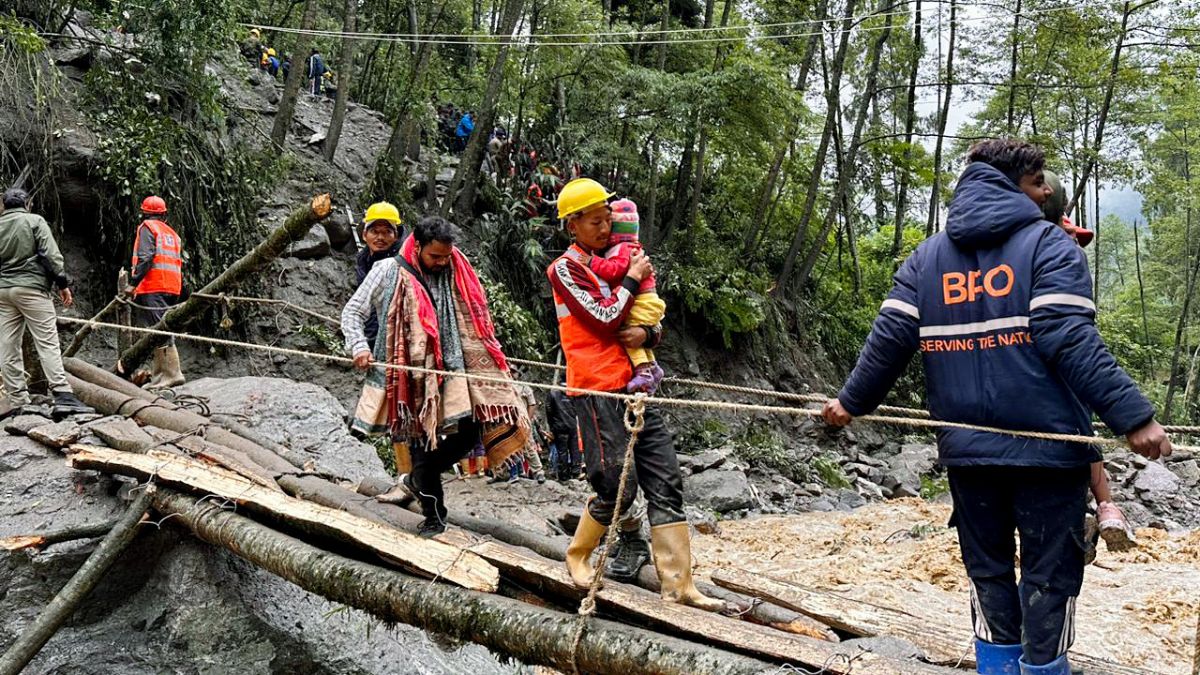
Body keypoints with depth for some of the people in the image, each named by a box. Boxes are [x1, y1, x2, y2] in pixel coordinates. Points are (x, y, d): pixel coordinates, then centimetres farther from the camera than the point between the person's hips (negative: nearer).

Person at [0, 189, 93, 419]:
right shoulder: (34, 221, 1)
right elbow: (51, 255, -7)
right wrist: (63, 283, -4)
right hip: (31, 287, -5)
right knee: (47, 343, -9)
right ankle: (63, 396, -19)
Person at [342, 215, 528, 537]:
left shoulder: (456, 272, 9)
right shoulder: (389, 272, -2)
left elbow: (473, 320, 21)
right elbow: (352, 312, 4)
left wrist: (489, 354, 17)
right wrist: (359, 347, -10)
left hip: (451, 370, 4)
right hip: (412, 374, -4)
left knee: (467, 431, -6)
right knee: (423, 443, -2)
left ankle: (413, 480, 18)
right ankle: (434, 516, 14)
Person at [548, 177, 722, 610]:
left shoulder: (618, 261, 19)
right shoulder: (565, 268, -3)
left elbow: (653, 321, 20)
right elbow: (605, 318, -15)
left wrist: (646, 334, -3)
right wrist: (632, 279, -2)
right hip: (598, 391, -7)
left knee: (666, 483, 1)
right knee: (617, 488, -6)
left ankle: (678, 583, 4)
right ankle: (578, 556, 20)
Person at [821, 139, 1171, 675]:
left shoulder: (927, 256, 9)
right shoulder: (1048, 244, -5)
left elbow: (889, 339, 2)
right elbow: (1071, 341, -18)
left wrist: (852, 401, 13)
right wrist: (1132, 416, -19)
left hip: (966, 448, 4)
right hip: (1045, 445, -4)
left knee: (988, 569, 15)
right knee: (1049, 571, 6)